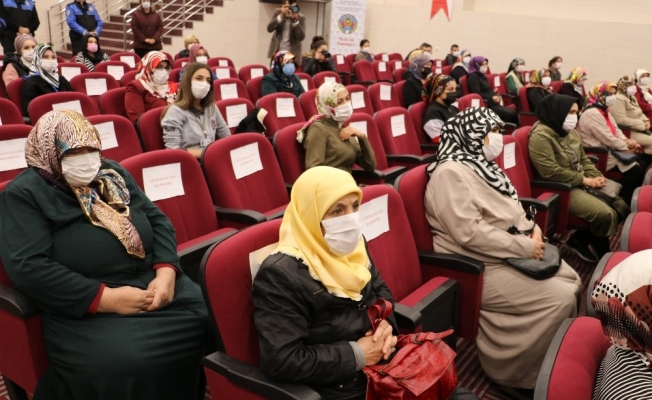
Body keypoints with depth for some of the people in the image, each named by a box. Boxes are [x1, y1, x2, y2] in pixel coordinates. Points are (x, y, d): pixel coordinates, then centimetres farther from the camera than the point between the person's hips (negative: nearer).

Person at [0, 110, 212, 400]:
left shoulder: (112, 173, 15)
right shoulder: (24, 194, -2)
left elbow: (158, 220, 12)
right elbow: (27, 267, -13)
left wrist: (166, 272, -8)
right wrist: (106, 298, -19)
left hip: (154, 284, 6)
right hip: (88, 310, -5)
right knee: (128, 364, -34)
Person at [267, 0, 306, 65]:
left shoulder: (301, 18, -4)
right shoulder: (277, 12, 1)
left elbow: (301, 37, -15)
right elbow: (269, 29, -11)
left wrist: (295, 21, -25)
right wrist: (281, 16, -21)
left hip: (292, 54, -2)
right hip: (277, 52, 2)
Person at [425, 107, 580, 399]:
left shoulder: (480, 164, 11)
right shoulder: (451, 173, -20)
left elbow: (509, 208, 20)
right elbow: (470, 233, -28)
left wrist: (531, 227, -2)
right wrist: (525, 247, -21)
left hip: (508, 253, 10)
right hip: (479, 267, -10)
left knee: (571, 280, 5)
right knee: (559, 299, -17)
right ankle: (514, 374, -2)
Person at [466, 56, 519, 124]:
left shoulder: (481, 75, 21)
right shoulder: (473, 76, -7)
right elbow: (477, 94, -17)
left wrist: (495, 95, 6)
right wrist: (492, 98, -15)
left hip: (493, 103, 9)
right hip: (486, 105, -9)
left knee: (514, 112, -10)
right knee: (510, 114, -22)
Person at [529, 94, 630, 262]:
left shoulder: (570, 132, 11)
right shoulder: (540, 136, -19)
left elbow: (583, 160, 18)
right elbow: (552, 172, -25)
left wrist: (596, 177, -4)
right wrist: (586, 180, -18)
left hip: (584, 182, 10)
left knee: (624, 203, 2)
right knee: (605, 214, -23)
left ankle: (582, 237, 8)